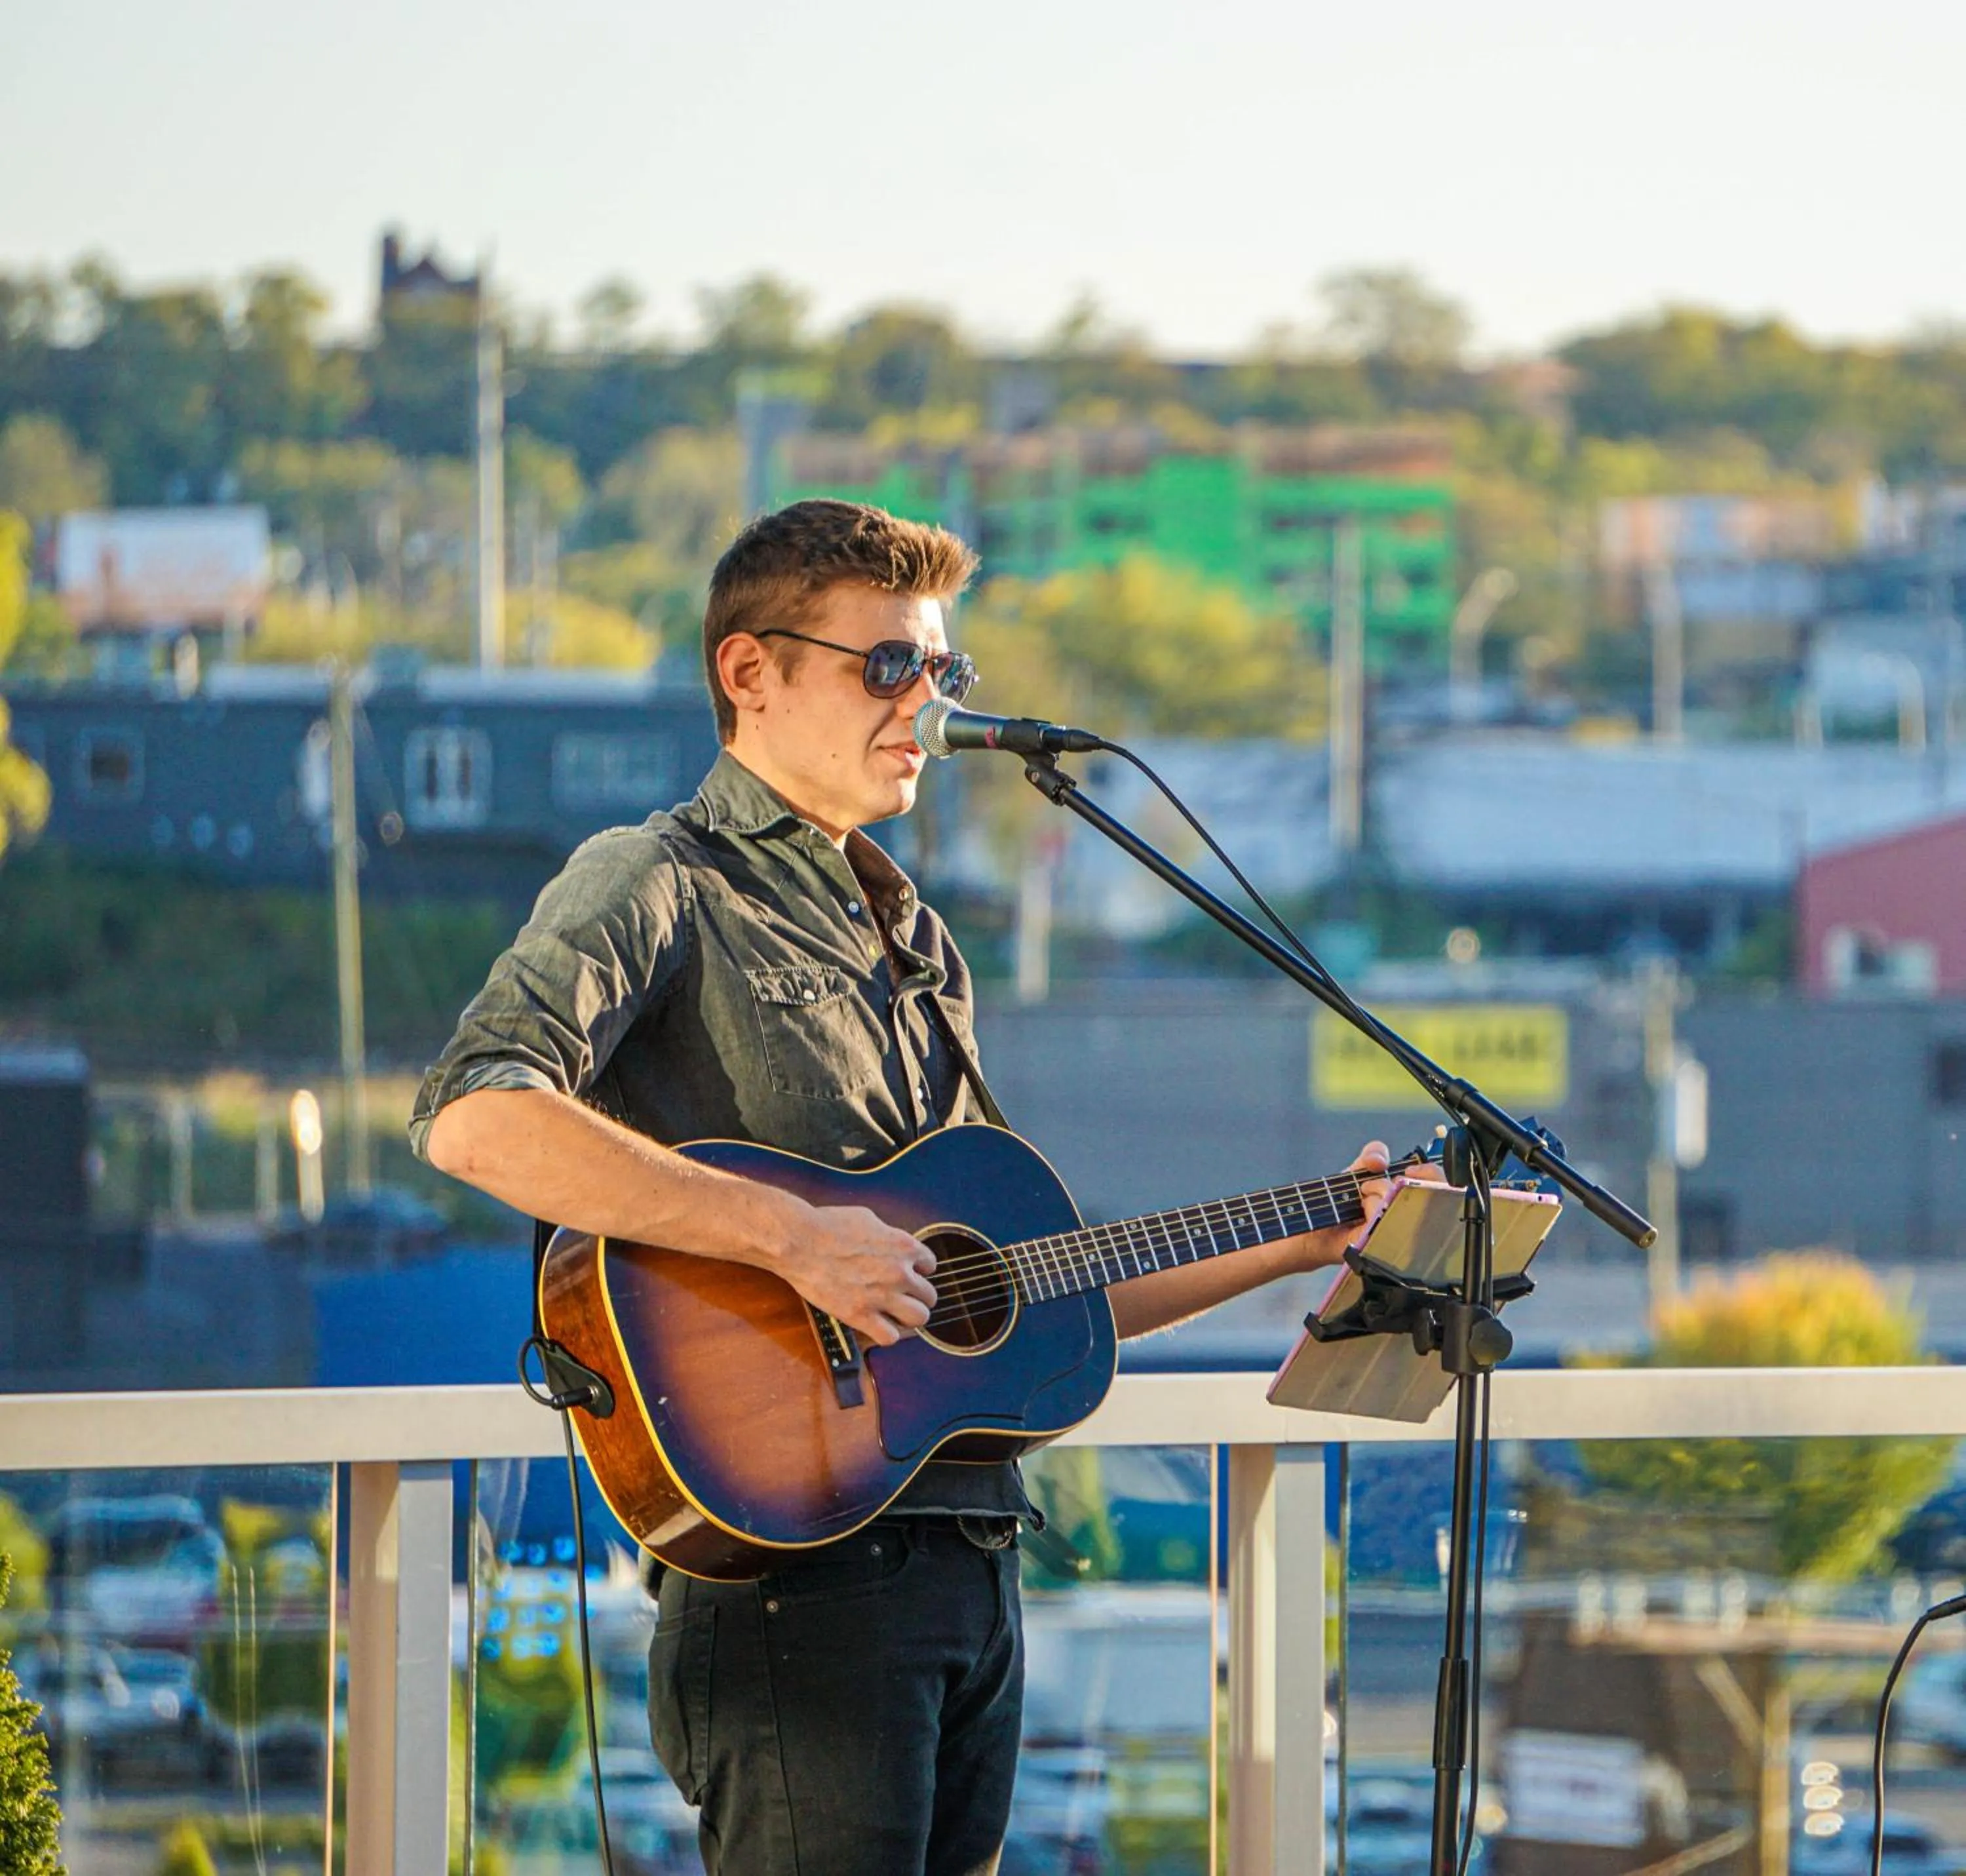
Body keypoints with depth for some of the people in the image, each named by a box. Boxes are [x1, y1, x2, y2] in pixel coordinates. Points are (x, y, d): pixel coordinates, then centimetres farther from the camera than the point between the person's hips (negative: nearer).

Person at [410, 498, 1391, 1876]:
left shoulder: (917, 947, 23)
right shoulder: (662, 887, -3)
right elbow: (473, 1116, -22)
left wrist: (1301, 1248, 18)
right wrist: (792, 1237, -24)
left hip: (970, 1549, 8)